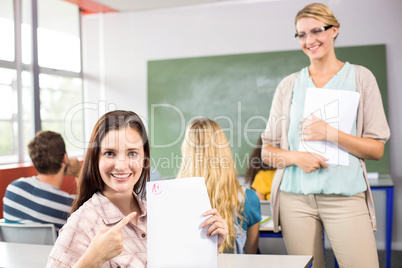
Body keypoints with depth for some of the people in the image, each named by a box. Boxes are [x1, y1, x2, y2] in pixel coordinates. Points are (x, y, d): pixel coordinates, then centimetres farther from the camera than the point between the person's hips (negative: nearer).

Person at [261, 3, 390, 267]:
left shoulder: (360, 77, 5)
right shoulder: (289, 85, 10)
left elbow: (376, 149, 2)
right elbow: (268, 152, 9)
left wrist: (331, 134, -13)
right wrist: (296, 157, -11)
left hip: (345, 196, -1)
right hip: (295, 195, 2)